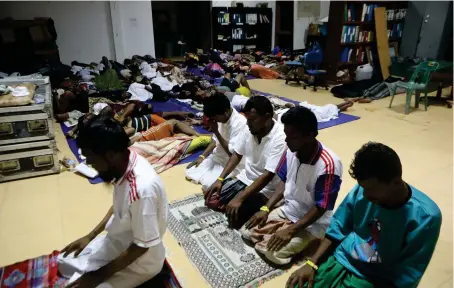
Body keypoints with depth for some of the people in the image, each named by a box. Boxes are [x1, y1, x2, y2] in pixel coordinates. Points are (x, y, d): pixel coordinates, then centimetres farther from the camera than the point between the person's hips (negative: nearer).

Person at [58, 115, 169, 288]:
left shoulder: (142, 188, -38)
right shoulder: (123, 165, -11)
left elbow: (142, 245, -27)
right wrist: (90, 236, 8)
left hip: (140, 260, -8)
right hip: (117, 240, 8)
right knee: (65, 262, 14)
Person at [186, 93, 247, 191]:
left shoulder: (240, 123, -27)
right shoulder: (221, 118, -3)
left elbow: (232, 153, -26)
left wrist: (216, 132, -24)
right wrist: (202, 156, 1)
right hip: (217, 157, 8)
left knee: (208, 184, -25)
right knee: (190, 172, -1)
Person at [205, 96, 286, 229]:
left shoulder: (280, 139, -25)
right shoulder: (249, 129, -5)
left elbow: (267, 176, -28)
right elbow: (237, 154, 7)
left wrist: (239, 198, -30)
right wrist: (220, 179, -3)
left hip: (265, 189, -6)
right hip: (244, 178, 7)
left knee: (234, 214, -23)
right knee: (211, 200, -3)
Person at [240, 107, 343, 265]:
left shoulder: (328, 165, -30)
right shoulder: (291, 151, -10)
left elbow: (321, 208, -23)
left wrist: (290, 230, -25)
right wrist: (265, 208, -4)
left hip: (312, 223, -5)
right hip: (287, 210, 6)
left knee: (275, 253, -20)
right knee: (247, 231, -2)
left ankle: (307, 241, 4)